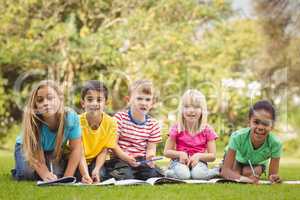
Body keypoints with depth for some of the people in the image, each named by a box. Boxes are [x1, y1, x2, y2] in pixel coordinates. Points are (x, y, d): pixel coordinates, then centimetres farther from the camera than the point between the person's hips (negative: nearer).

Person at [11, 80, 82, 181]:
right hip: (27, 147, -1)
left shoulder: (71, 117, -33)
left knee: (57, 174, -21)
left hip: (56, 150, 2)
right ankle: (17, 171, 12)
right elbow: (34, 154, -28)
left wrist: (67, 177, -25)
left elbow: (75, 149, -22)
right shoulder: (32, 120, -37)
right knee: (28, 174, -24)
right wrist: (45, 175, -40)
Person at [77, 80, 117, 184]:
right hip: (78, 160, -1)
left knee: (100, 174, -27)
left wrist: (96, 170, -27)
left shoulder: (111, 123, -17)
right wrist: (85, 174, -40)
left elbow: (104, 151, -10)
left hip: (95, 160, 1)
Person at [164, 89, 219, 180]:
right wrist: (180, 154, -18)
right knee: (183, 174, -36)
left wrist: (198, 156, -19)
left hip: (198, 161, 1)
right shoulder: (177, 128, -2)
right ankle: (170, 172, -8)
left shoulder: (207, 130, -1)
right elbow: (166, 152, 1)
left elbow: (212, 156, 0)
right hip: (180, 161, 0)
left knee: (198, 174, -35)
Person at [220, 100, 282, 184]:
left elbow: (272, 175, -30)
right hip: (238, 159, -1)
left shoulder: (275, 144, -39)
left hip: (257, 164, 1)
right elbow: (225, 170, -42)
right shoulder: (237, 137, -42)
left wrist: (274, 177, -56)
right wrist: (243, 178, -62)